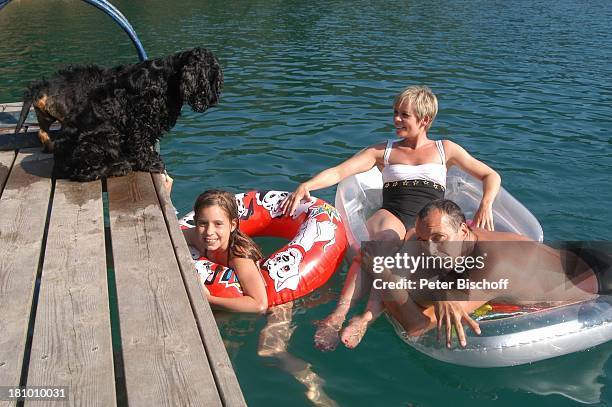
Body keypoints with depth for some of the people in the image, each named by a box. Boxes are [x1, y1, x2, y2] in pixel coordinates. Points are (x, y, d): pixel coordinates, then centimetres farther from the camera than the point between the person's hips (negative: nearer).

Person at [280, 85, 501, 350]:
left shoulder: (445, 149, 21)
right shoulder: (383, 151, 20)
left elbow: (491, 176, 20)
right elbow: (338, 172, 6)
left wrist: (485, 205, -2)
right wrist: (308, 185, -13)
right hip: (392, 215, 0)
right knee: (382, 241, -38)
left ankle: (368, 317, -51)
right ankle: (338, 314, -50)